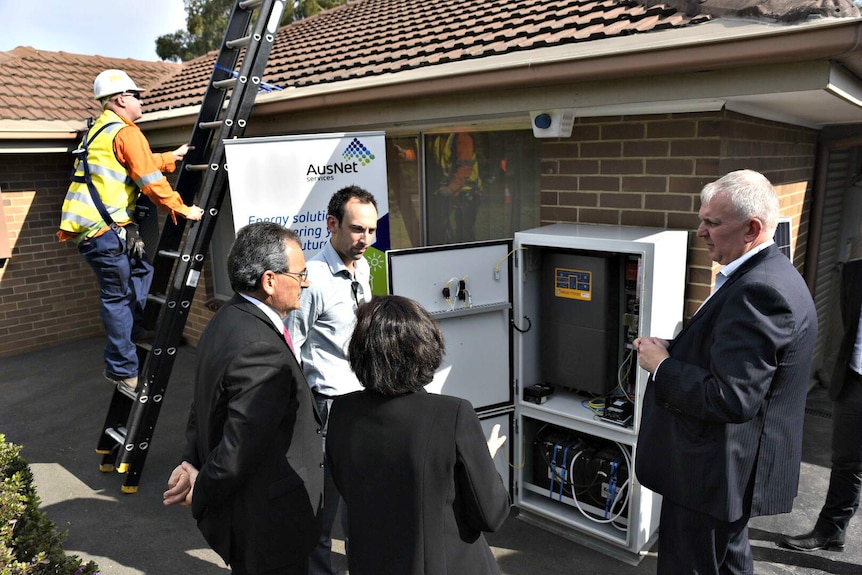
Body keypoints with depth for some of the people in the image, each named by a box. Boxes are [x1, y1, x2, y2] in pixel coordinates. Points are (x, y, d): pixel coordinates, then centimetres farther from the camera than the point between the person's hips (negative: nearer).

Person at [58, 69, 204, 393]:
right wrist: (182, 209, -7)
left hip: (83, 225, 10)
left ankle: (129, 338, 22)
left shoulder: (100, 130, 21)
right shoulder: (126, 132, -9)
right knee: (118, 295, -4)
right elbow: (150, 181, -15)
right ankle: (122, 369, 4)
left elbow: (143, 164, 27)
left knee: (141, 270, 20)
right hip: (104, 229, -10)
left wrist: (173, 157, 33)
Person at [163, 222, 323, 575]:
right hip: (268, 525, -9)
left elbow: (203, 404, 9)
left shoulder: (228, 319, 1)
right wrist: (201, 495, -11)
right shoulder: (261, 350, -32)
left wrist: (192, 462, 1)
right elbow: (239, 448, -28)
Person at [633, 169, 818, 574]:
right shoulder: (764, 275, 7)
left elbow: (732, 399, -31)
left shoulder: (759, 291, -27)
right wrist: (672, 350, -1)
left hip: (716, 472, -10)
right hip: (729, 466, 10)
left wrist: (662, 365, -18)